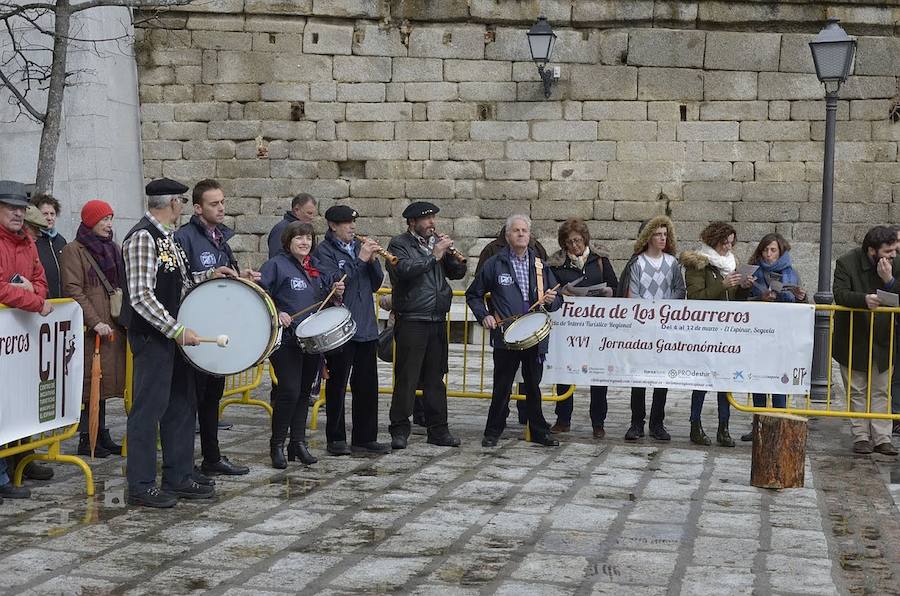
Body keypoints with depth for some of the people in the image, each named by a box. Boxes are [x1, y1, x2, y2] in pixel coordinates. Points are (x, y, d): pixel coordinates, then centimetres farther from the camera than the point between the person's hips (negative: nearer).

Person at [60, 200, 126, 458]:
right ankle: (86, 440, 0)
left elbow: (123, 287, 23)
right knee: (90, 382, -6)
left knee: (104, 381, 11)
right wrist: (95, 322, -19)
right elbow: (73, 290, -12)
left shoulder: (113, 249, 17)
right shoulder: (74, 250, -5)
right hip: (90, 330, -7)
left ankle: (102, 435, 17)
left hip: (115, 327, 7)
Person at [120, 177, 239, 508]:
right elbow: (141, 296, -22)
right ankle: (141, 486, 6)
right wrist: (177, 330, -23)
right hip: (152, 336, -10)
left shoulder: (167, 237, 12)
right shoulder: (143, 237, -17)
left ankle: (179, 477, 24)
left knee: (182, 406, 14)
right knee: (149, 408, -3)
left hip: (175, 335, 10)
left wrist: (209, 275, 11)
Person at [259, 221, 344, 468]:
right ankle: (277, 445, 1)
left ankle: (299, 443, 19)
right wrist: (276, 314, -25)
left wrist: (336, 293, 3)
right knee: (289, 391, -12)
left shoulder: (316, 266, 15)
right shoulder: (276, 265, -5)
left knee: (304, 391, 11)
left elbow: (325, 300, 25)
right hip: (286, 339, -7)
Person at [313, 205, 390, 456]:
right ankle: (336, 440, 11)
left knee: (367, 386, 9)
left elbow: (376, 284, 12)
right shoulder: (324, 251, -5)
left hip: (366, 328, 6)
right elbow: (333, 283, -20)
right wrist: (360, 259, -19)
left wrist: (372, 261, -6)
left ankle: (365, 438, 17)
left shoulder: (360, 246, 13)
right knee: (337, 385, 2)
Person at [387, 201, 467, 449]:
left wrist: (451, 254, -5)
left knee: (435, 378, 11)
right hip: (411, 321, -6)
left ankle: (438, 429, 17)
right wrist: (434, 255, -16)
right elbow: (404, 270, -21)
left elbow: (458, 273, 13)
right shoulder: (399, 244, -2)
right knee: (406, 377, -4)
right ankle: (400, 430, 2)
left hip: (437, 321, 6)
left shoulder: (437, 242, 15)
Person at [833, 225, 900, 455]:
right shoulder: (846, 263, -12)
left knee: (880, 391, 6)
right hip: (853, 340, -3)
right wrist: (864, 299, -40)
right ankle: (861, 437, 11)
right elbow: (840, 294, -24)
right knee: (857, 391, 5)